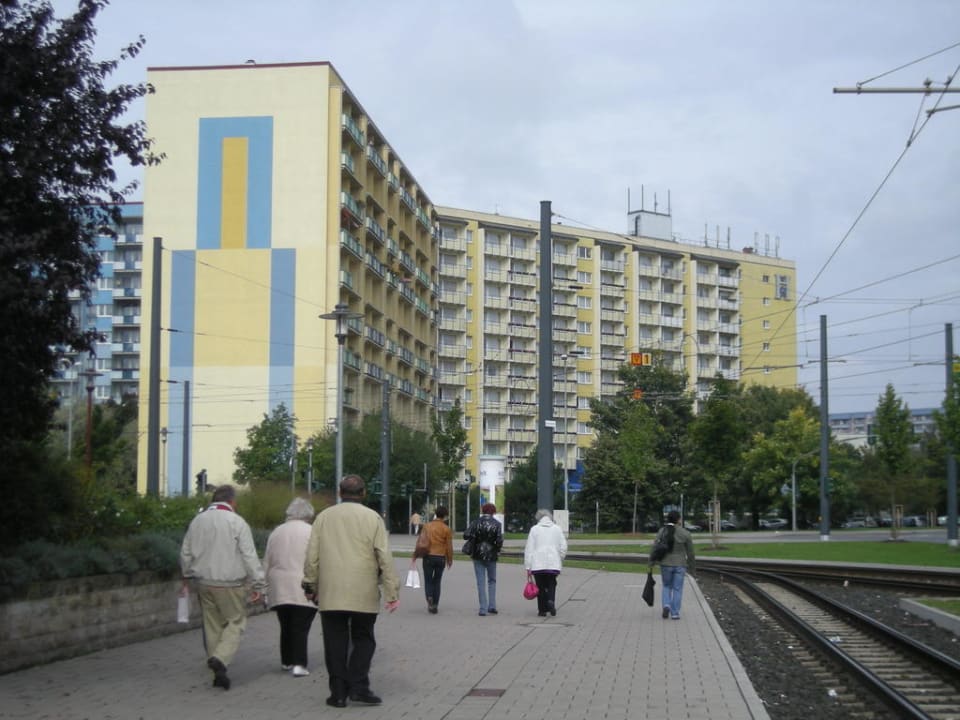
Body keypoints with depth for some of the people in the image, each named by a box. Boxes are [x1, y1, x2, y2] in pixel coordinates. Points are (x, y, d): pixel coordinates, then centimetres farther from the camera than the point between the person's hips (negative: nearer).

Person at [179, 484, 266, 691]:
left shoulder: (197, 521, 8)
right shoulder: (237, 522, -8)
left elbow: (186, 553, 15)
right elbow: (249, 556, -11)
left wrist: (187, 579, 30)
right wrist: (259, 585, -7)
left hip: (204, 583, 5)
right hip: (230, 584, -5)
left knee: (212, 626, 12)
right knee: (235, 622, 2)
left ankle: (219, 674, 14)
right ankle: (220, 658, -21)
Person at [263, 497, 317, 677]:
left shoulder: (276, 532, 12)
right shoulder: (311, 532, -5)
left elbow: (267, 563, 16)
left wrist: (269, 583, 24)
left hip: (280, 589, 5)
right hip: (303, 590, -5)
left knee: (286, 627, 15)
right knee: (301, 628, -3)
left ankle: (287, 661, 23)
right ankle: (298, 664, -10)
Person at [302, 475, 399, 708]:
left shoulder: (323, 517, 5)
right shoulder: (372, 518, -1)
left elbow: (312, 556, 6)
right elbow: (385, 558, -4)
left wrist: (310, 586, 16)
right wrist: (392, 593, -1)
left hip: (330, 595, 1)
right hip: (364, 595, -1)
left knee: (336, 644, 7)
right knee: (363, 640, 10)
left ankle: (338, 692, 6)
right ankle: (358, 687, -2)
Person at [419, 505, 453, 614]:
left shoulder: (426, 526, 1)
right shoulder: (446, 529, -4)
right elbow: (449, 546, -4)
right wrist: (450, 559, 9)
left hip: (428, 557, 0)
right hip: (441, 558, 0)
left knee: (428, 580, 8)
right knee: (437, 581, 12)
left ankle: (429, 598, -19)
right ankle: (435, 605, 11)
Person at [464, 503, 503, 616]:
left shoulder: (476, 522, -2)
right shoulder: (497, 524, -5)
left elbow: (466, 535, -13)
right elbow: (499, 540, -14)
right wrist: (497, 549, 4)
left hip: (478, 556, 0)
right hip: (491, 556, 0)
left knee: (481, 582, 4)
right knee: (492, 581, 16)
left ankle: (483, 609, 0)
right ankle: (492, 606, 9)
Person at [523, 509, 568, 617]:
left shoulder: (534, 529, 2)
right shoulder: (557, 529, 7)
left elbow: (529, 548, -1)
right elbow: (563, 547, 4)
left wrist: (528, 566, 1)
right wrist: (560, 560, 19)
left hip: (538, 564, -1)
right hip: (553, 563, 1)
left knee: (541, 587, 7)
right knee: (551, 584, 12)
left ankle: (542, 610, 6)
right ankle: (551, 601, -14)